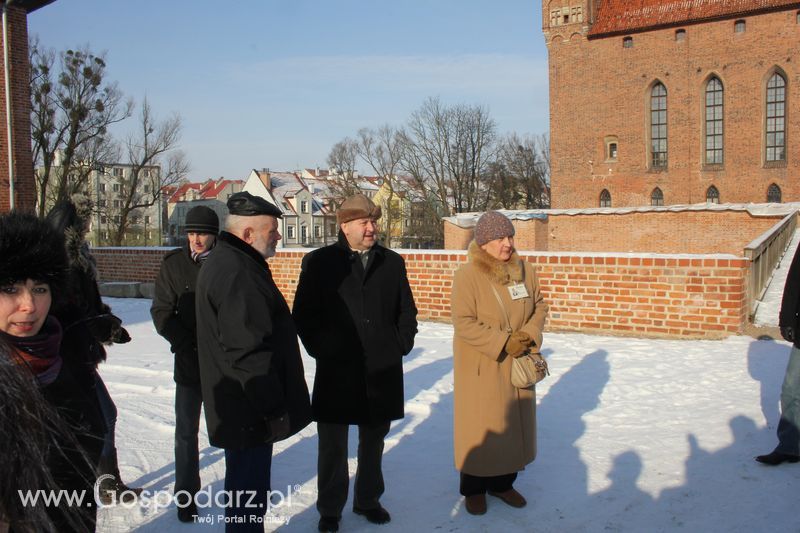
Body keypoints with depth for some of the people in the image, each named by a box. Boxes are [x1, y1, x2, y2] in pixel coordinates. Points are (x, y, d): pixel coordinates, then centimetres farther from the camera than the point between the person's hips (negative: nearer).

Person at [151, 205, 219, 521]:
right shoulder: (174, 264, 0)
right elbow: (161, 311, 0)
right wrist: (186, 345, -10)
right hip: (189, 363, 1)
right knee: (186, 432, 7)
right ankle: (186, 496, 22)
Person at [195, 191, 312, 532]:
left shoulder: (224, 262, 13)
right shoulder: (237, 273, -23)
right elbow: (248, 350, -27)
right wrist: (273, 407, -19)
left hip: (240, 404, 11)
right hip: (250, 410, -11)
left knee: (247, 479, 24)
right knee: (249, 488, 2)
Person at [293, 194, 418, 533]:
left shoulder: (392, 262, 7)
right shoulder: (319, 262, -2)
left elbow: (407, 311, 13)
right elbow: (303, 314, -1)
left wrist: (401, 345, 3)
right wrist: (321, 349, -6)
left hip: (383, 371, 3)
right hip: (336, 371, -3)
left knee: (373, 441, 17)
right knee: (332, 445, 9)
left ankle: (368, 499, 35)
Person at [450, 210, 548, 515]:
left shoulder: (525, 270, 1)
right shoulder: (467, 275, -15)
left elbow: (539, 307, 12)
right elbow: (464, 323, -18)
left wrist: (529, 334, -7)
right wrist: (503, 342, -20)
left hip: (518, 363, 5)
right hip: (480, 367, -5)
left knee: (514, 425, 14)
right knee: (480, 428, 4)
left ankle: (503, 482, 33)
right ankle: (474, 489, 24)